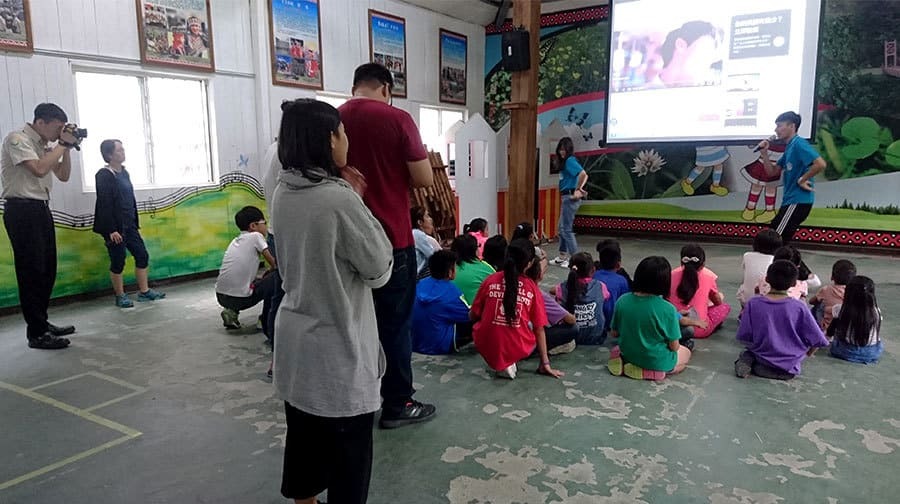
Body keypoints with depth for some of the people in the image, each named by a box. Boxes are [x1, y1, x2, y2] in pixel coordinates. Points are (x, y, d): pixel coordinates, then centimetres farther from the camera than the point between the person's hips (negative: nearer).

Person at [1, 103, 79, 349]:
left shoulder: (47, 145, 12)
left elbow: (63, 176, 14)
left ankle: (41, 323, 26)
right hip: (22, 211, -8)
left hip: (41, 209, 8)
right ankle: (36, 333, 1)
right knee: (31, 272, -5)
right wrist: (62, 144, -14)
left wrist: (66, 147, 3)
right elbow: (39, 169, -23)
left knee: (47, 270, 13)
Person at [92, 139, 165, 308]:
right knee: (118, 261, 2)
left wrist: (135, 223, 14)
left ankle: (144, 291, 19)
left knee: (142, 255, 9)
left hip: (129, 225, 8)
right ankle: (120, 296, 15)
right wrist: (111, 230, -21)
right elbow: (104, 205, -17)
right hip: (115, 227, -8)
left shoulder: (124, 172, 11)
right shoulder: (104, 175, -13)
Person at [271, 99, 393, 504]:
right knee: (348, 448, 9)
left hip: (295, 338, 8)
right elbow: (379, 270, -13)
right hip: (337, 346, -8)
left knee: (303, 433, 22)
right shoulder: (339, 200, -23)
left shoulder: (283, 194, 1)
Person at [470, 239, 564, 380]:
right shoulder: (532, 288, -4)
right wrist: (545, 364, 10)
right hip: (517, 350, -1)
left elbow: (472, 316, 6)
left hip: (486, 346, 1)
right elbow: (539, 329, 2)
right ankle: (509, 363, 12)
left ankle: (495, 362, 14)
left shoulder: (490, 280, -3)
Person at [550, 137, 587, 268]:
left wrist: (578, 190, -16)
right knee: (562, 228, 16)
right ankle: (562, 257, 25)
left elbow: (584, 175, -26)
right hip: (566, 197, 10)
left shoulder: (570, 161, -14)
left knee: (566, 229, -6)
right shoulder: (565, 162, 14)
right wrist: (580, 189, 7)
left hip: (570, 197, -10)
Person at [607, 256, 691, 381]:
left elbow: (614, 333, -4)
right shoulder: (667, 309, -27)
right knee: (686, 353, 26)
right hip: (656, 361, -4)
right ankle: (653, 371, 5)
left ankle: (624, 363, 10)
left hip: (628, 355, 5)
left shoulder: (622, 301, -15)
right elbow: (674, 347, -18)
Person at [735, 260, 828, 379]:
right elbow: (817, 339, -7)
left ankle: (747, 360, -4)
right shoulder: (799, 307, -14)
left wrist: (758, 349, 13)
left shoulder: (753, 304, -12)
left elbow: (743, 337, -8)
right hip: (788, 367, -2)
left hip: (762, 356, 3)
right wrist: (807, 354, 14)